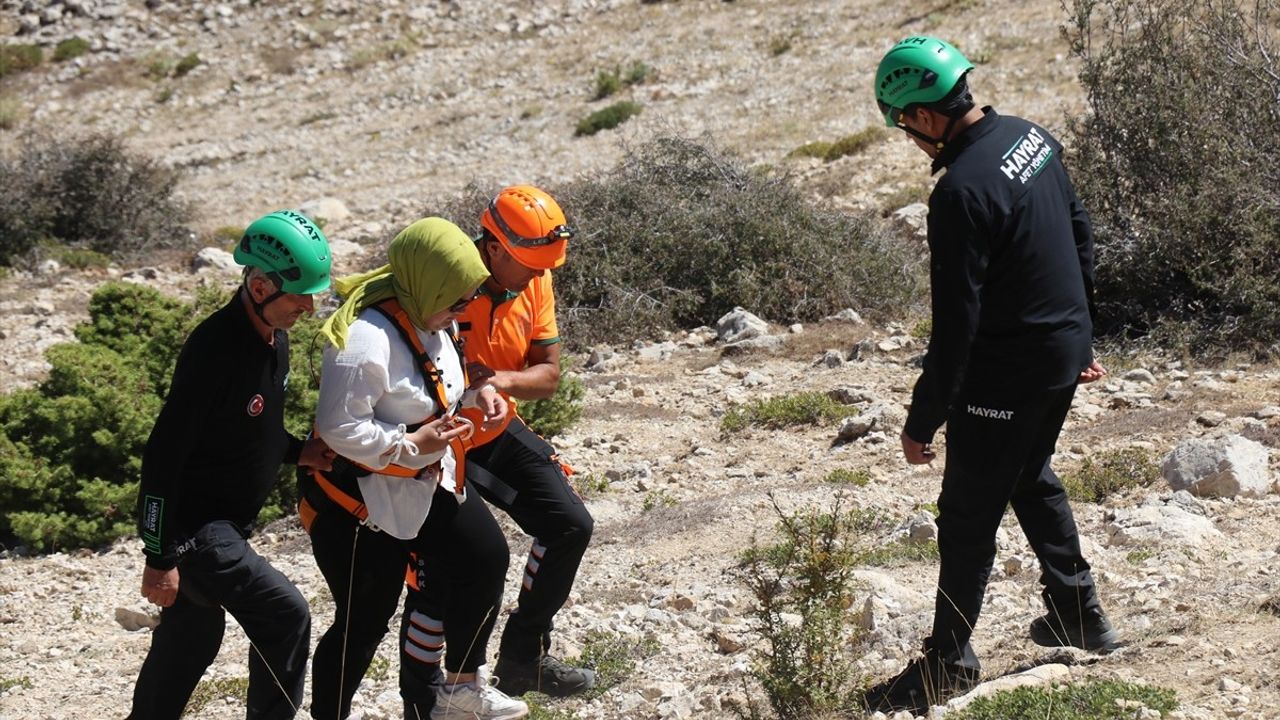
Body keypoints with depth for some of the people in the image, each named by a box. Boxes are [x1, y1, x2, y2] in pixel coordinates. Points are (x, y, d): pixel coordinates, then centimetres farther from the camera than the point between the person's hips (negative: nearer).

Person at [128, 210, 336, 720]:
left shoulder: (274, 336, 3)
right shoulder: (215, 350, -25)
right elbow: (163, 456, -24)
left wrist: (297, 451, 1)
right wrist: (160, 557, -22)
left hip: (227, 523, 9)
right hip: (192, 527, -9)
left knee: (194, 632, 18)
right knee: (285, 616, -14)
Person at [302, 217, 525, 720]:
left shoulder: (430, 318, -2)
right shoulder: (364, 340, -31)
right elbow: (339, 427, -30)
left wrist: (477, 392, -4)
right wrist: (413, 446, -30)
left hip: (429, 483, 9)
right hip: (360, 500, -9)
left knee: (486, 560, 12)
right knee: (364, 620, 0)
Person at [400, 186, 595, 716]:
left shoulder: (535, 282, -7)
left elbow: (548, 375, -6)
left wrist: (503, 380, -26)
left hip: (498, 433, 7)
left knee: (570, 524, 1)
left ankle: (522, 658, 16)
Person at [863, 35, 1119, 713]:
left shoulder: (962, 192, -27)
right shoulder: (1032, 137, 1)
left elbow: (956, 326, -24)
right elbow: (1080, 234, 14)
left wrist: (922, 421, -16)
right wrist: (1080, 335, 24)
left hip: (1007, 373, -9)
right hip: (1066, 352, 9)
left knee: (968, 516, 3)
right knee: (1033, 480, 28)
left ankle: (948, 663, 12)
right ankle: (1078, 612, 38)